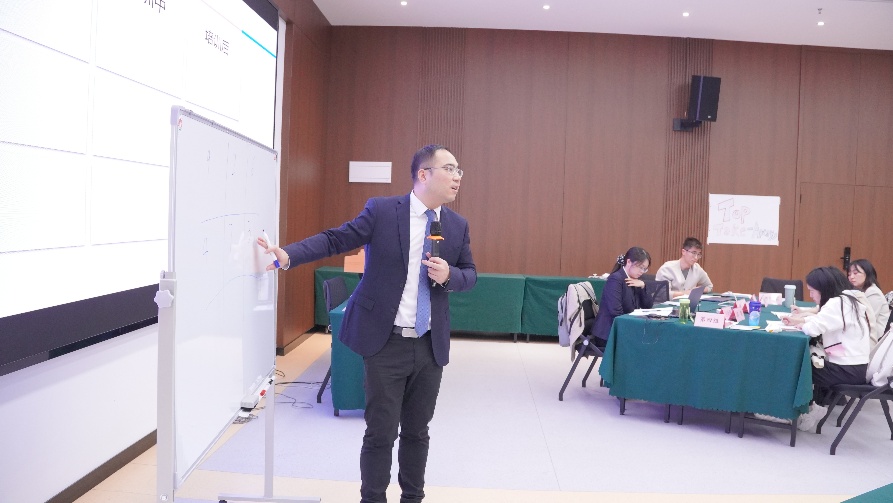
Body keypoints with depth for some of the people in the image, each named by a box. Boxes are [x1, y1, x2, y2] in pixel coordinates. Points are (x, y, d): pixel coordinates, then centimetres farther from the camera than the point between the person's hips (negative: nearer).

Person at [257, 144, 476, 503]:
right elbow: (334, 240, -8)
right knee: (381, 432, 3)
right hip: (386, 342, -4)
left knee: (417, 431, 15)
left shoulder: (458, 225, 5)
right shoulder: (382, 210, -6)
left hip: (431, 346, 4)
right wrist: (288, 255, -22)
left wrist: (449, 275, -10)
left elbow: (470, 275, 12)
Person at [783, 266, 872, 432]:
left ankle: (809, 411, 26)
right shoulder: (849, 299, 11)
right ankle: (817, 407, 26)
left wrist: (799, 324, -5)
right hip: (855, 366, 9)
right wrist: (801, 318, 1)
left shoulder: (838, 303, -19)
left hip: (848, 370, -9)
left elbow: (813, 328, -26)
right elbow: (821, 321, 16)